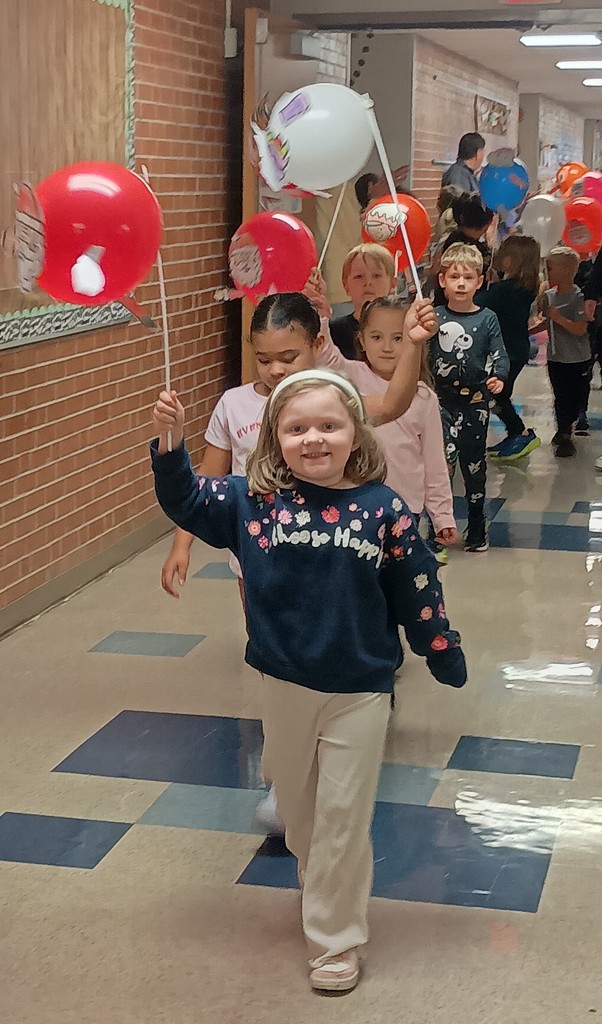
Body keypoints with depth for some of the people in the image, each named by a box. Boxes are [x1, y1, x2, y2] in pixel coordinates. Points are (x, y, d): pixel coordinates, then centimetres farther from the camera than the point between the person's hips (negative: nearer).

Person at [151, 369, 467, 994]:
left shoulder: (382, 509, -11)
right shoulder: (254, 500, -6)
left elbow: (417, 591, -3)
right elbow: (186, 501, -1)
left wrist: (446, 658, 5)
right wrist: (169, 443, -17)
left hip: (359, 693, -2)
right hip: (283, 686, 3)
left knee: (342, 819, 5)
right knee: (296, 804, 21)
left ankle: (335, 940, 20)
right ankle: (320, 893, 47)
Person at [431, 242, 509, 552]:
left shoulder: (487, 319, 1)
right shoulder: (435, 317, 2)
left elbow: (499, 356, -1)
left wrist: (498, 377, -20)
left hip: (475, 401, 1)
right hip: (441, 400, -1)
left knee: (474, 463, 12)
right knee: (444, 456, -17)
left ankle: (476, 528, 26)